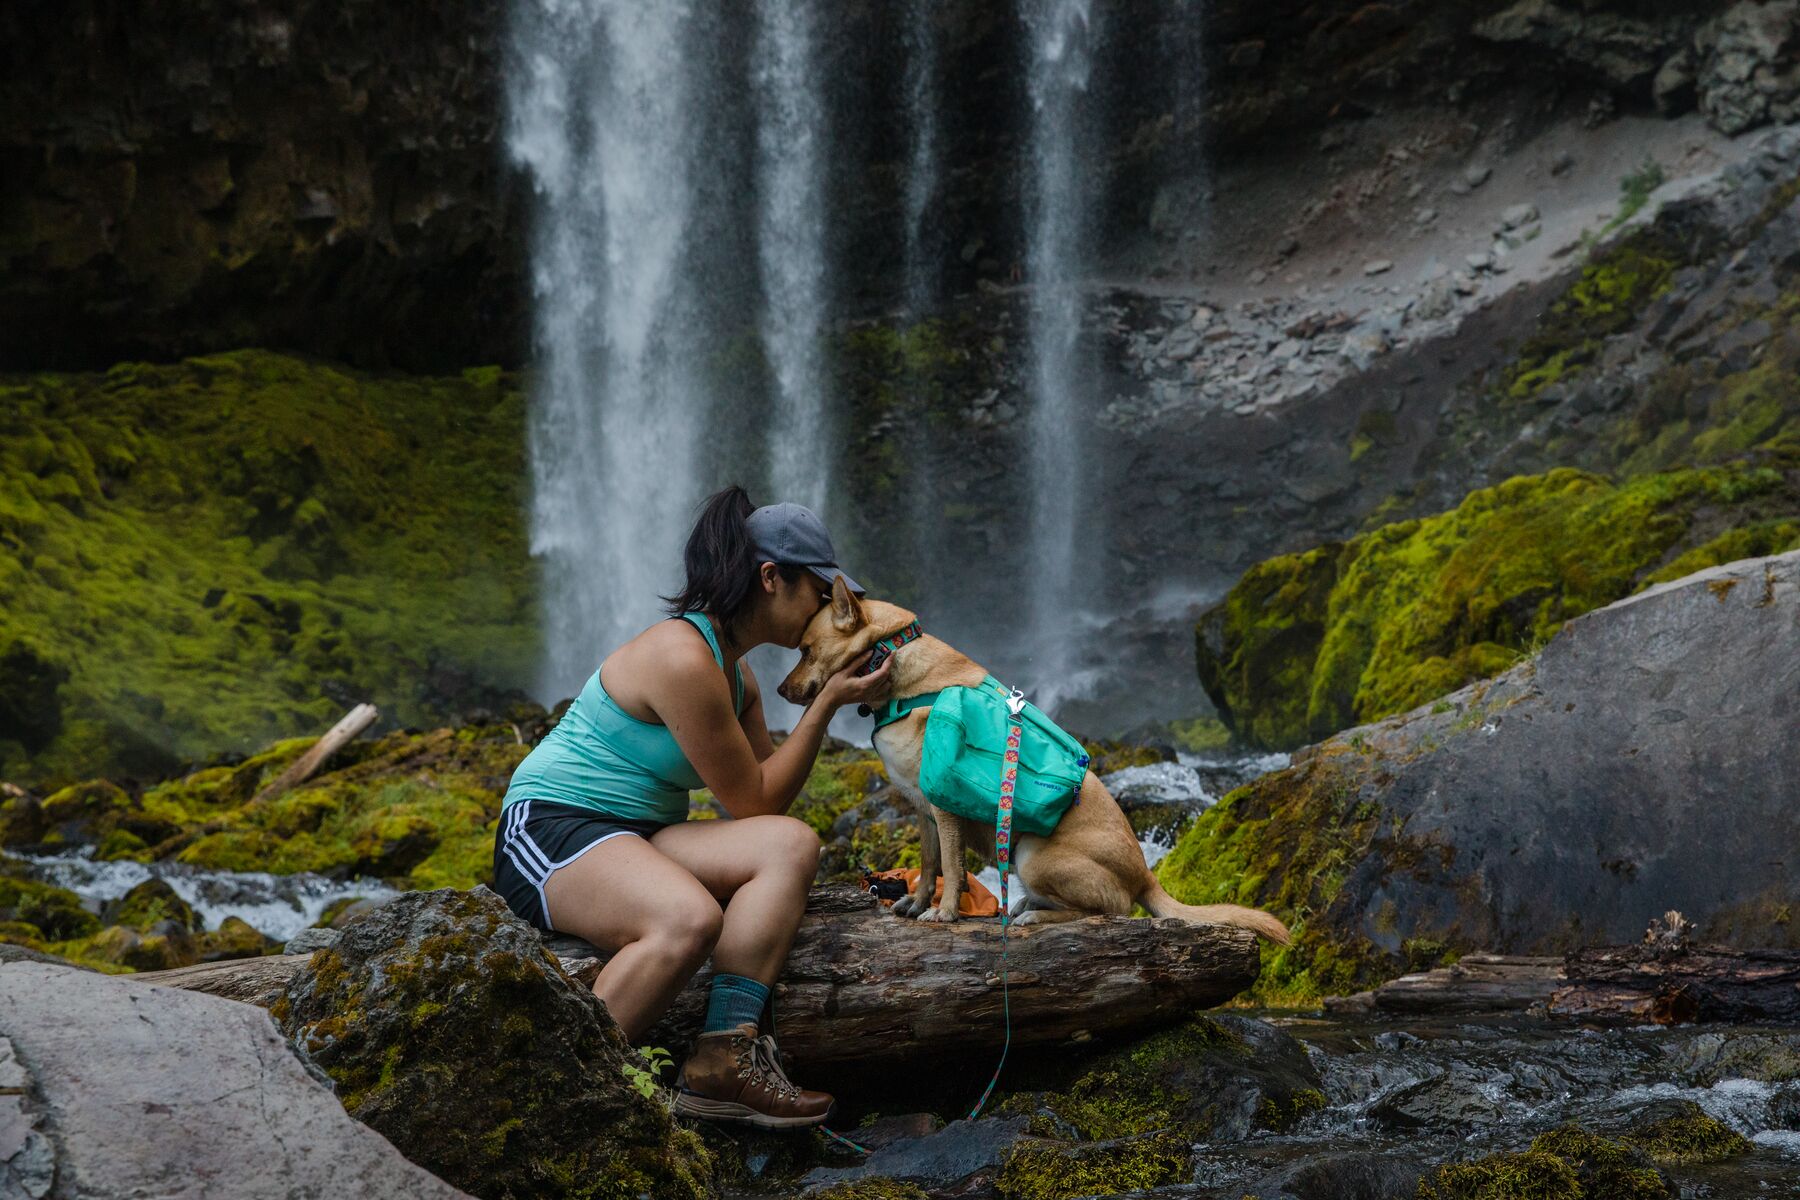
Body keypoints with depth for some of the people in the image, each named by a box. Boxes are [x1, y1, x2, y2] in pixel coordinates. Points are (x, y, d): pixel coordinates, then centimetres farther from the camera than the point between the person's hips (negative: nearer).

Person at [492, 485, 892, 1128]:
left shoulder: (735, 674, 14)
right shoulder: (683, 658, -18)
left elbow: (767, 795, 13)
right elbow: (754, 802, -11)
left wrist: (831, 694, 10)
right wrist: (826, 705, -7)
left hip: (635, 835, 10)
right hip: (549, 830, -10)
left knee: (791, 845, -15)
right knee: (689, 918, -38)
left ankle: (724, 1059, -25)